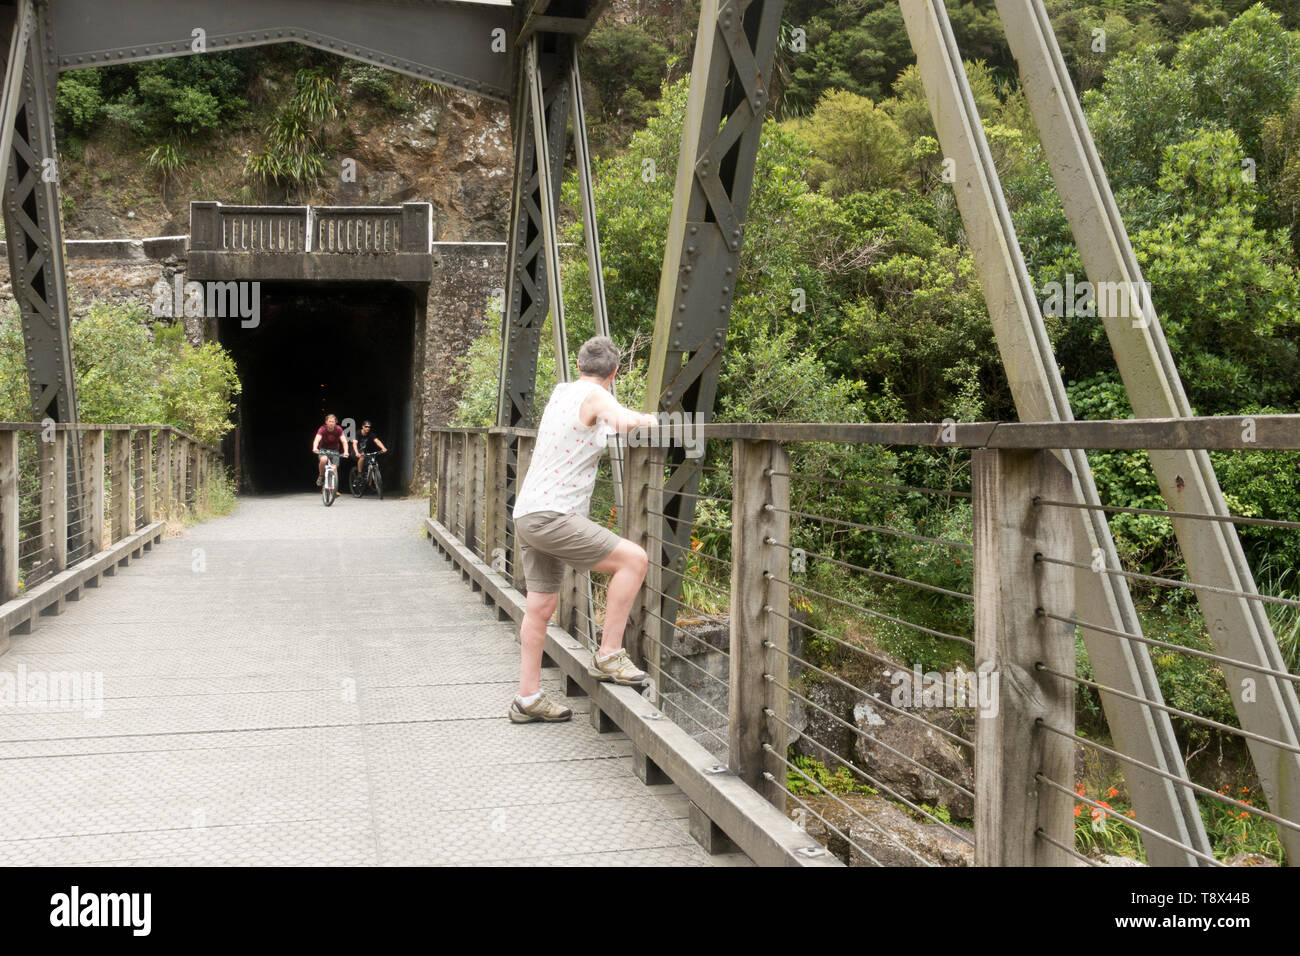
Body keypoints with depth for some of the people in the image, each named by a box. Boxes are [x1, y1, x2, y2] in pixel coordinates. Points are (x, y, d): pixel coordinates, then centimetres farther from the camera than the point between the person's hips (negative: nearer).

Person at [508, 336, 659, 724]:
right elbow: (622, 418, -29)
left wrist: (615, 422, 37)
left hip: (529, 515, 9)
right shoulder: (594, 396, -9)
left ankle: (528, 699, 18)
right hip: (551, 517, -9)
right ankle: (608, 656, -6)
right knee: (633, 558, -10)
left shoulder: (561, 391, 17)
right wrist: (646, 419, -10)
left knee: (540, 606, 12)